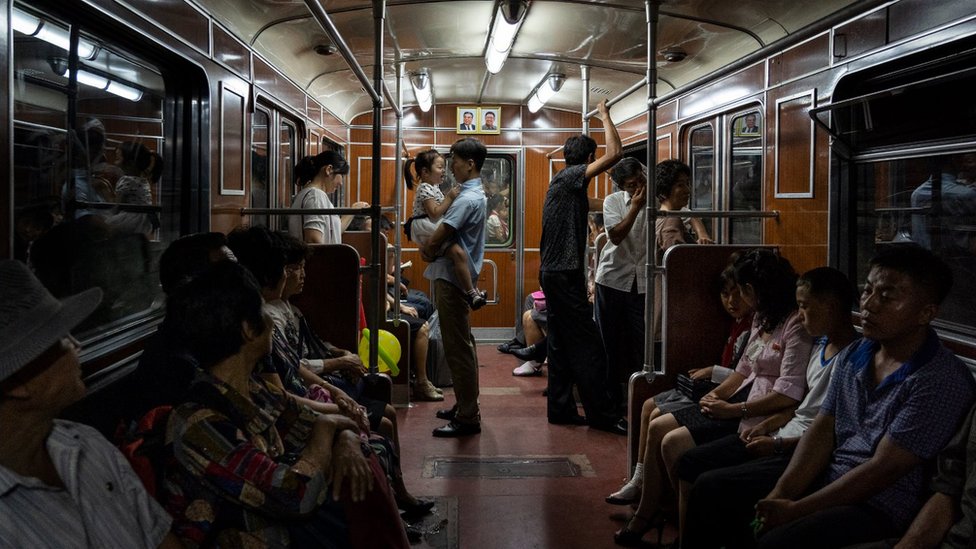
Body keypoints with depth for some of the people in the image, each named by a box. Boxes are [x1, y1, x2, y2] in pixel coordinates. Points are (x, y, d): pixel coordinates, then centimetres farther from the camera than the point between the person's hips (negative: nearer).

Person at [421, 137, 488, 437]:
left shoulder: (467, 199, -19)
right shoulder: (475, 194, 14)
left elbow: (438, 237, -22)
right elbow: (443, 228, 17)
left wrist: (427, 252, -2)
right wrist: (431, 248, 0)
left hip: (451, 279, -11)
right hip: (458, 277, 11)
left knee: (458, 349, -6)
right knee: (463, 345, 16)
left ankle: (467, 418, -2)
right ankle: (466, 406, 26)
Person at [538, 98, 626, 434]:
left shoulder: (567, 184, 19)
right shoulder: (570, 176, -10)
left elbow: (594, 204, 32)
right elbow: (614, 153, -18)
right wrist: (605, 116, -5)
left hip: (553, 272, 10)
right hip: (565, 274, -10)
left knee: (561, 343, 11)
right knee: (587, 345, -8)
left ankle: (561, 409, 16)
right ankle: (602, 415, -6)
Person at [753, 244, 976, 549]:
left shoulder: (941, 382, -18)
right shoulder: (854, 356, 7)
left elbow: (881, 470, -20)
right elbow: (823, 430, 5)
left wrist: (795, 510, -17)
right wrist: (781, 494, -11)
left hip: (881, 507, -7)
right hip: (827, 479, 8)